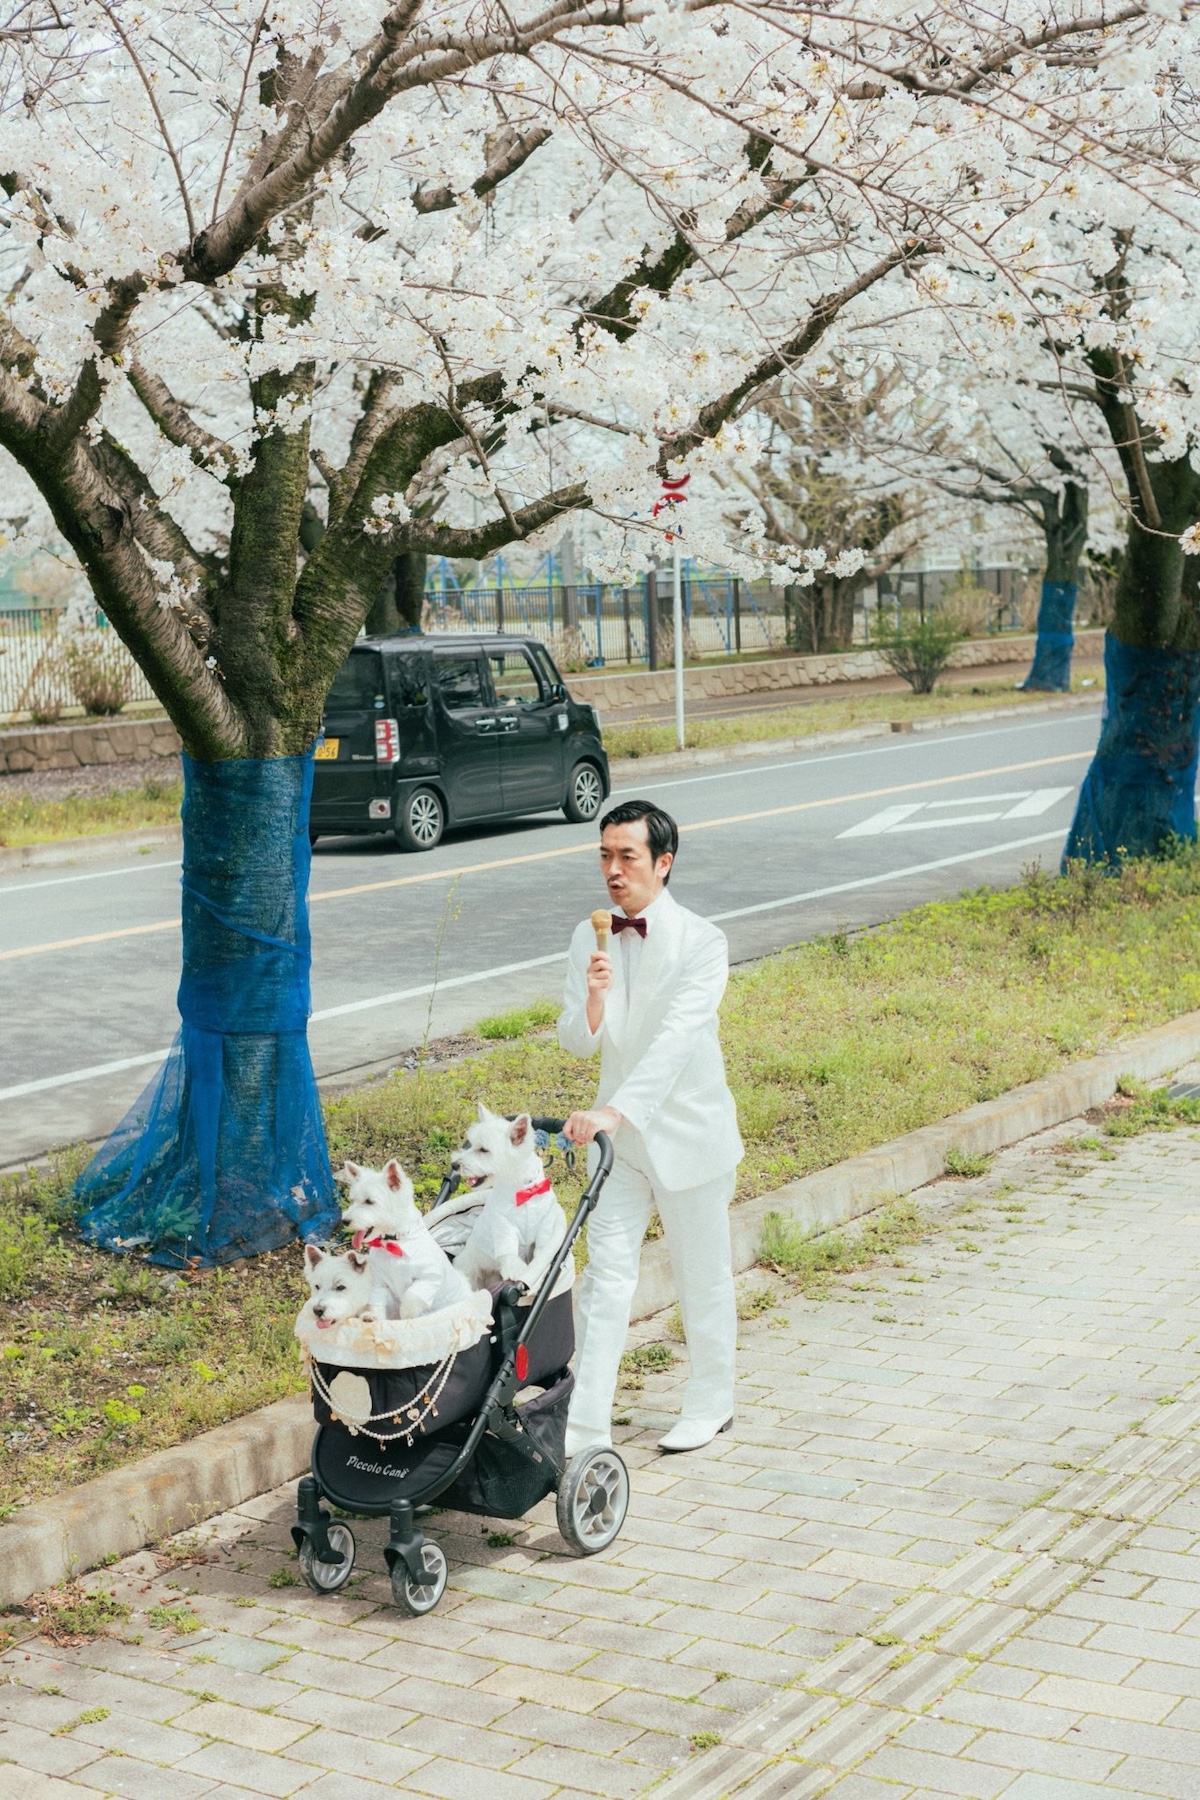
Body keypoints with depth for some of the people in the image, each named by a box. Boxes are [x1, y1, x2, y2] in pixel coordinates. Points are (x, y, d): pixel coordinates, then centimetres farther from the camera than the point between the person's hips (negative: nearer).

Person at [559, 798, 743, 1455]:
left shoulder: (701, 942, -17)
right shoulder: (590, 938, -1)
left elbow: (675, 1038, -29)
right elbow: (575, 1042, -3)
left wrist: (615, 1111, -40)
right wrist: (592, 996, -25)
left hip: (689, 1131, -4)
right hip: (618, 1131, 4)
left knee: (702, 1278, 10)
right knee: (605, 1272, 1)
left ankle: (710, 1405, 30)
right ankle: (586, 1422, 3)